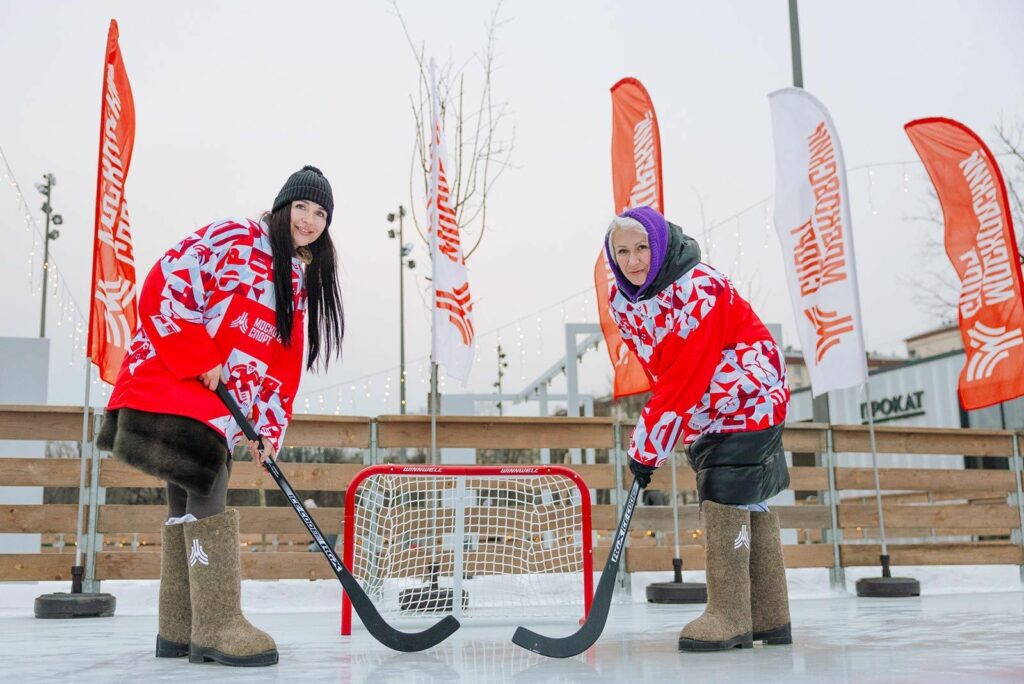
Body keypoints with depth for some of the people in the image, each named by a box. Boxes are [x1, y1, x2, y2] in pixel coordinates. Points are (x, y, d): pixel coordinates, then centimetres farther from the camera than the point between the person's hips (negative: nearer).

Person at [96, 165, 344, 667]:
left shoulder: (300, 283, 15)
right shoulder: (236, 238, -8)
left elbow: (284, 363, 13)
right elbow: (166, 285, -17)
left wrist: (269, 428, 3)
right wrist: (200, 361, -18)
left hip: (219, 405, 8)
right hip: (168, 382, -8)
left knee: (190, 504, 9)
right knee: (206, 497, -14)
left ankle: (179, 630, 15)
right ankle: (217, 626, -11)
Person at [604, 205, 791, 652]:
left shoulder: (700, 288, -26)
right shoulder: (621, 298, -2)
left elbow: (684, 380, -28)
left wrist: (647, 447, -26)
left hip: (749, 395, -8)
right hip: (706, 410, 8)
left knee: (724, 496, -15)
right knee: (747, 503, 8)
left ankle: (730, 616, -10)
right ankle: (769, 619, 14)